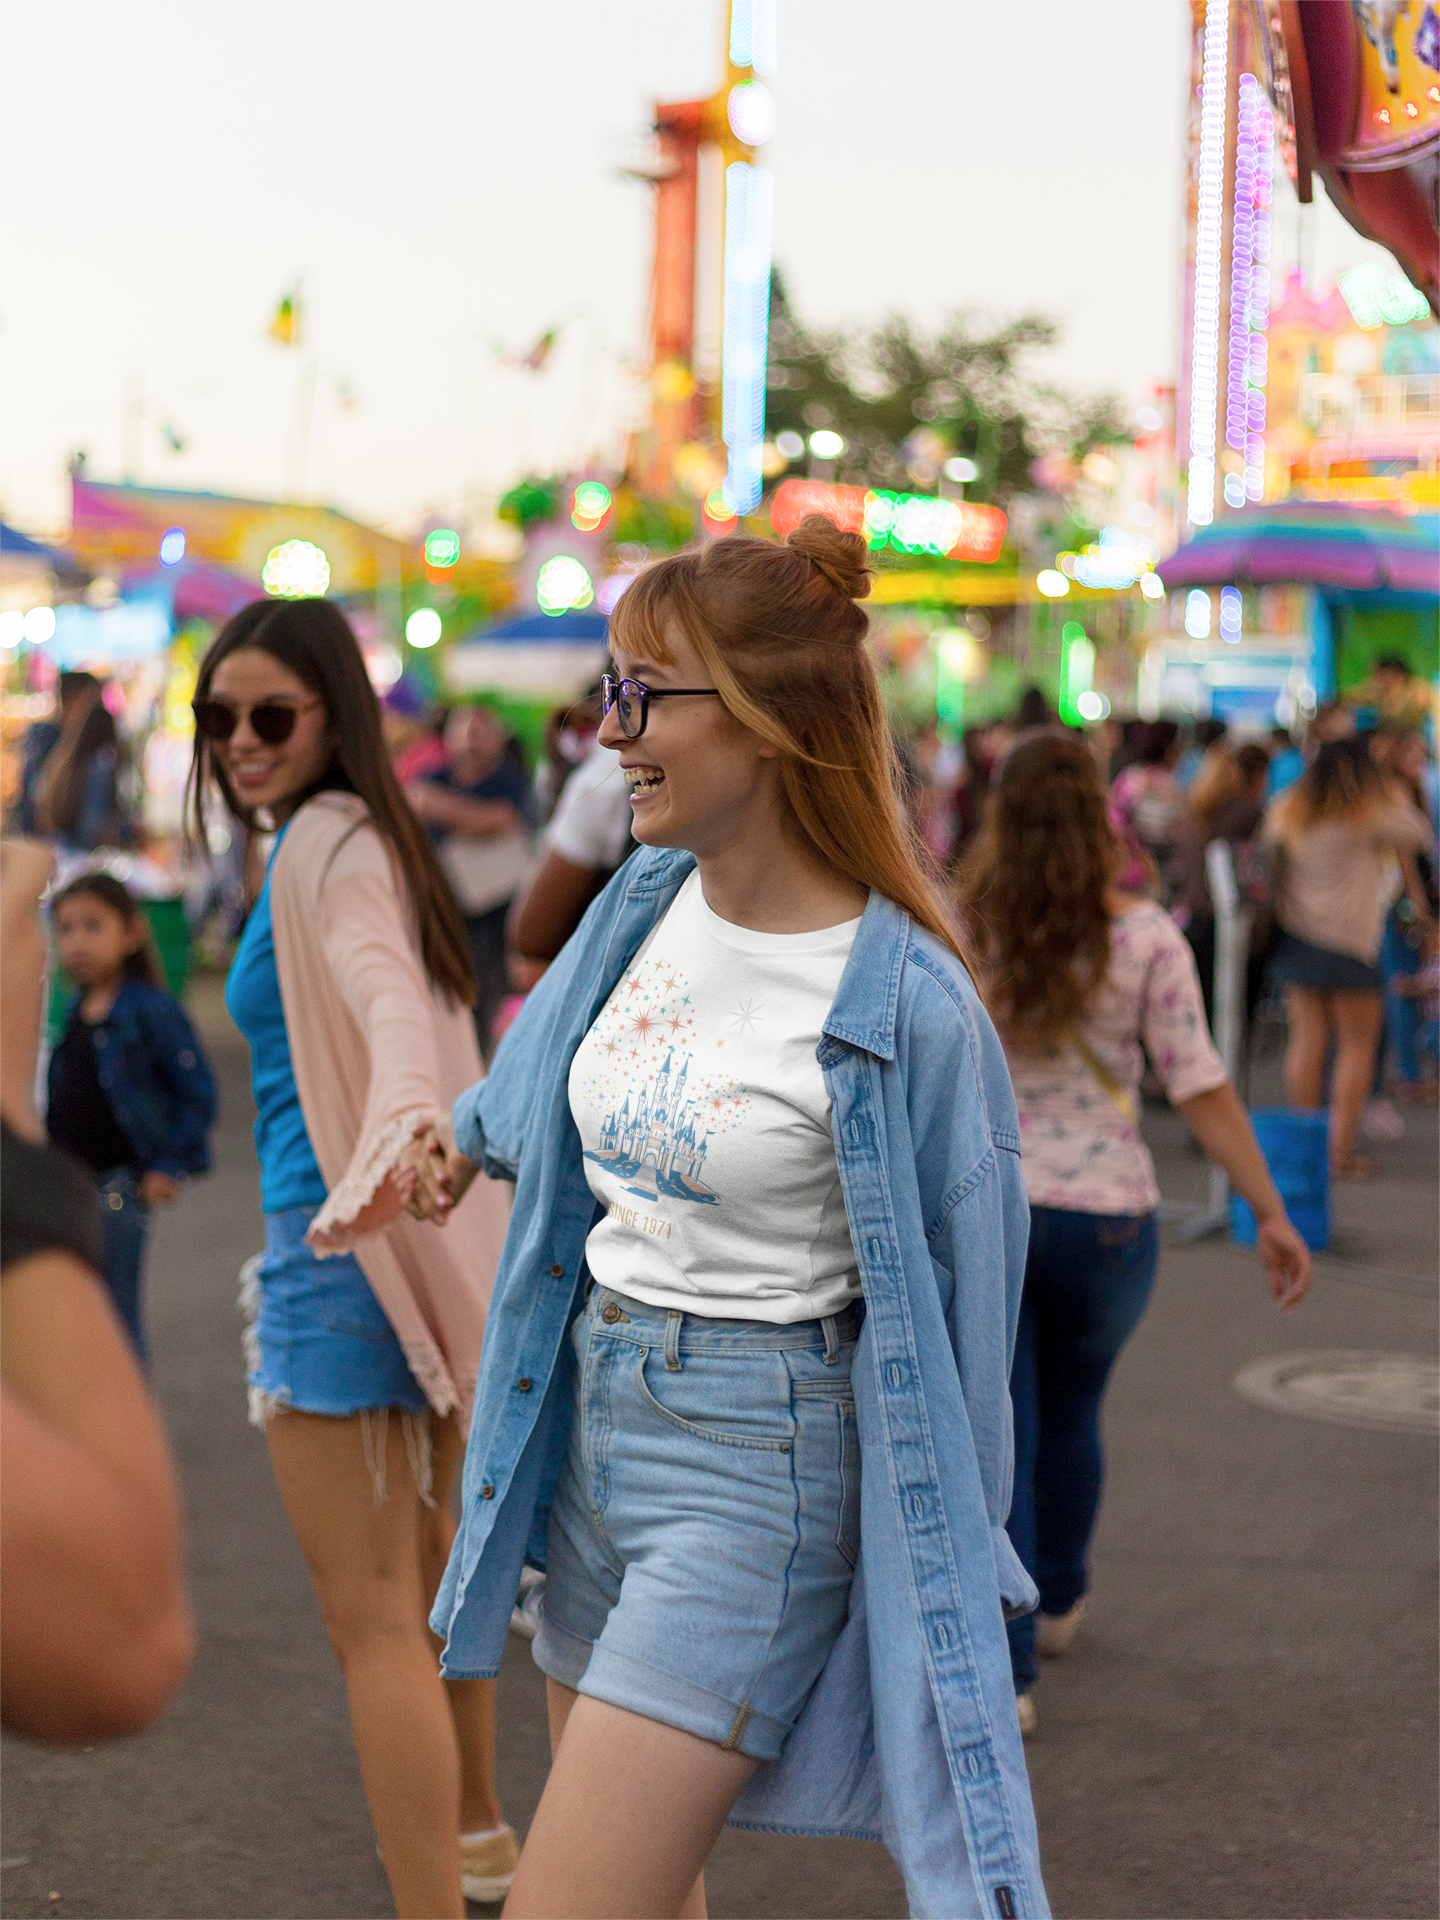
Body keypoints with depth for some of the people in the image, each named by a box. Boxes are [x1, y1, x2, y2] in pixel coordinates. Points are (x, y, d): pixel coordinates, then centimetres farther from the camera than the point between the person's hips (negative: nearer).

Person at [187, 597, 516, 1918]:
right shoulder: (368, 835, 14)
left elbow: (386, 998, -36)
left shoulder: (326, 845, -16)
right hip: (417, 1247, 11)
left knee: (372, 1618, -8)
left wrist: (397, 1132, -53)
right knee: (427, 1559, 26)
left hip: (342, 1258, -11)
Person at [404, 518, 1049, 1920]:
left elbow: (947, 1289, -10)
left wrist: (941, 1568, -3)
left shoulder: (900, 1004, -19)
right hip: (595, 1416, 7)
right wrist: (472, 1133, 43)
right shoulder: (650, 894, 1)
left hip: (757, 1459, -7)